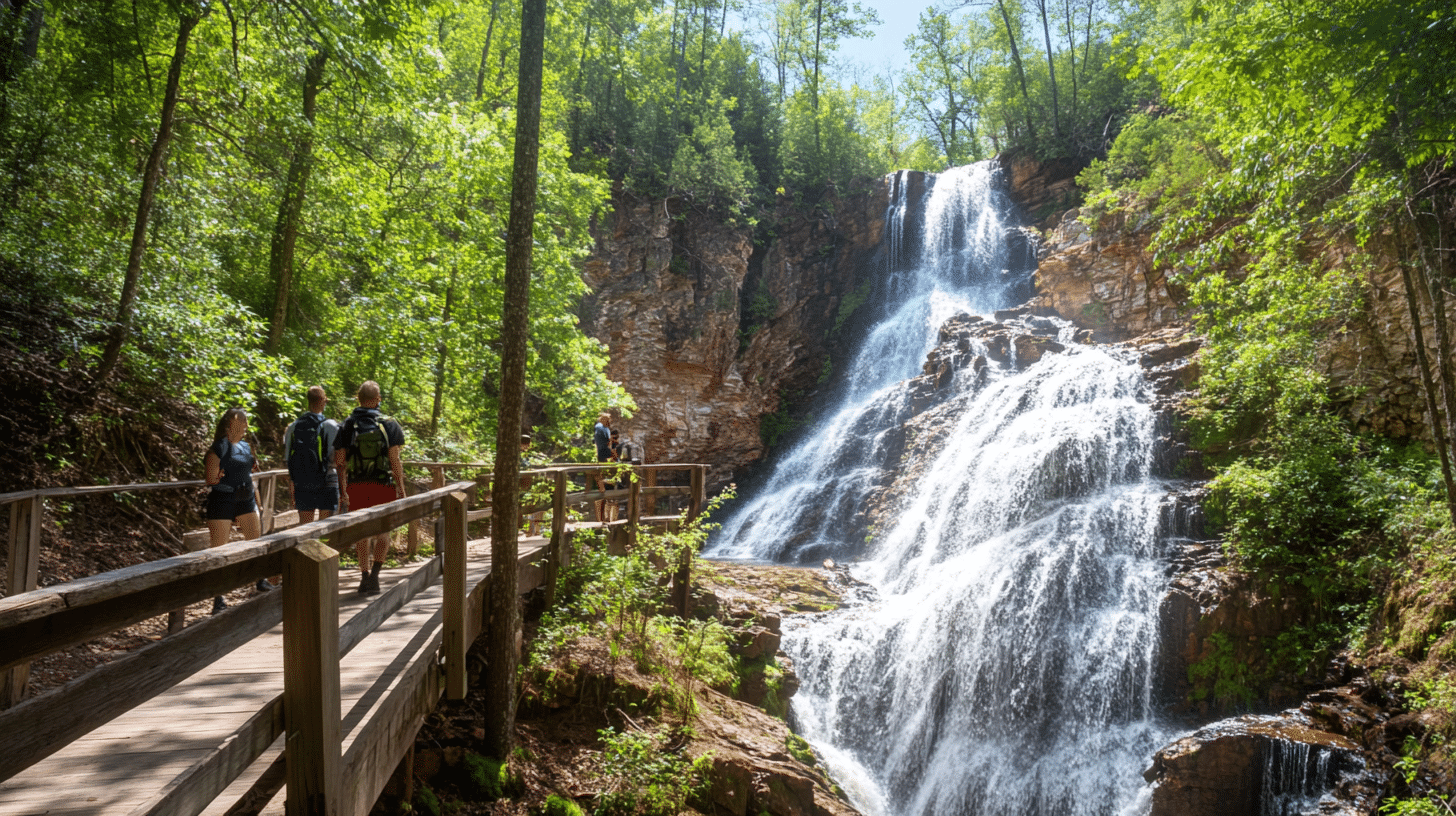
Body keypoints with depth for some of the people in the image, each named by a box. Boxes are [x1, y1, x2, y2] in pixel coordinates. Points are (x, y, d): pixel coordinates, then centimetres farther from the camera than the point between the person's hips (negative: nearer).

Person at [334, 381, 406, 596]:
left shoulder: (346, 426, 2)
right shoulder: (389, 425, -5)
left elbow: (340, 463, 1)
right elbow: (395, 461, -8)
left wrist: (343, 492, 7)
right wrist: (401, 489, -3)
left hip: (356, 487, 2)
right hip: (383, 486, -2)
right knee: (382, 531, 10)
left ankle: (365, 576, 12)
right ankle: (375, 572, -5)